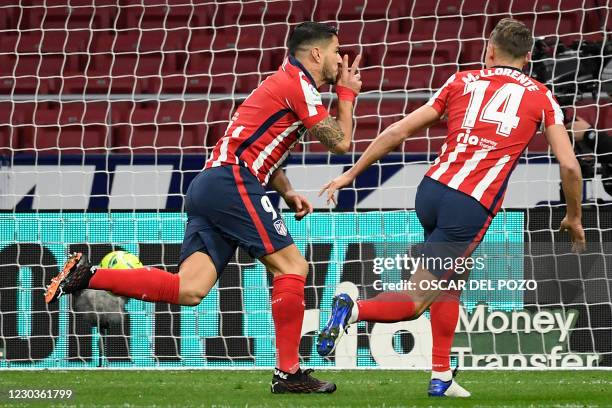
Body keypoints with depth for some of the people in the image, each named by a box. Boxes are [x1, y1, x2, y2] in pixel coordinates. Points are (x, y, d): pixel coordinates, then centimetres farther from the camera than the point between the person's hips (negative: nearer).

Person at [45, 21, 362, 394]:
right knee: (292, 265, -5)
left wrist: (287, 192, 22)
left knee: (188, 290, -4)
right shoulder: (299, 84, -4)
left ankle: (88, 275, -8)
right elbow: (340, 143, -4)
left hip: (210, 185, 9)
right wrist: (348, 94, 11)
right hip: (233, 183, -9)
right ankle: (288, 373, -4)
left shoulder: (286, 81, 26)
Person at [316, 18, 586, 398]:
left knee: (450, 282, 27)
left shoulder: (463, 81, 16)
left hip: (431, 191, 4)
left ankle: (441, 377, 23)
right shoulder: (541, 97, 11)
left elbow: (399, 131, 14)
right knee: (415, 302, 1)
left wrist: (350, 174, 20)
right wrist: (574, 217, 22)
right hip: (471, 208, -4)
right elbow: (569, 165, 6)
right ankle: (353, 309, -26)